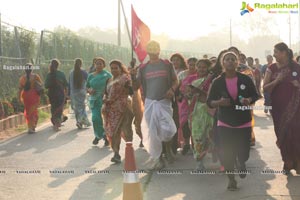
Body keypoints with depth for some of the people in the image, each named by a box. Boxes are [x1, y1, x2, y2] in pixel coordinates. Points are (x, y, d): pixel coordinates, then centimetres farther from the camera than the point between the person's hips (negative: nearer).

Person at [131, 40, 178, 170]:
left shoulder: (167, 65, 2)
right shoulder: (143, 68, 6)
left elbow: (175, 80, 9)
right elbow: (136, 87, 7)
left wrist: (172, 89, -11)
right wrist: (132, 77, -11)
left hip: (164, 102, -2)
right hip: (149, 102, 2)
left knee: (167, 129, -14)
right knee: (152, 132, 1)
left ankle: (168, 147, 19)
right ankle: (158, 159, 14)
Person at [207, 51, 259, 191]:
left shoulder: (246, 79, -4)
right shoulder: (217, 82, -4)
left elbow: (255, 96, 6)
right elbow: (209, 102, 1)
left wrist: (249, 100, -17)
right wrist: (219, 102, -20)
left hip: (244, 122, 0)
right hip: (225, 123, 0)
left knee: (243, 152, 0)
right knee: (227, 152, -3)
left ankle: (242, 164, 38)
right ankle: (231, 178, 17)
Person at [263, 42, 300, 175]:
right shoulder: (272, 68, 2)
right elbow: (265, 88, -3)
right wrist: (277, 80, -17)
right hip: (277, 107, 2)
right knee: (281, 135, 5)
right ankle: (287, 162, 20)